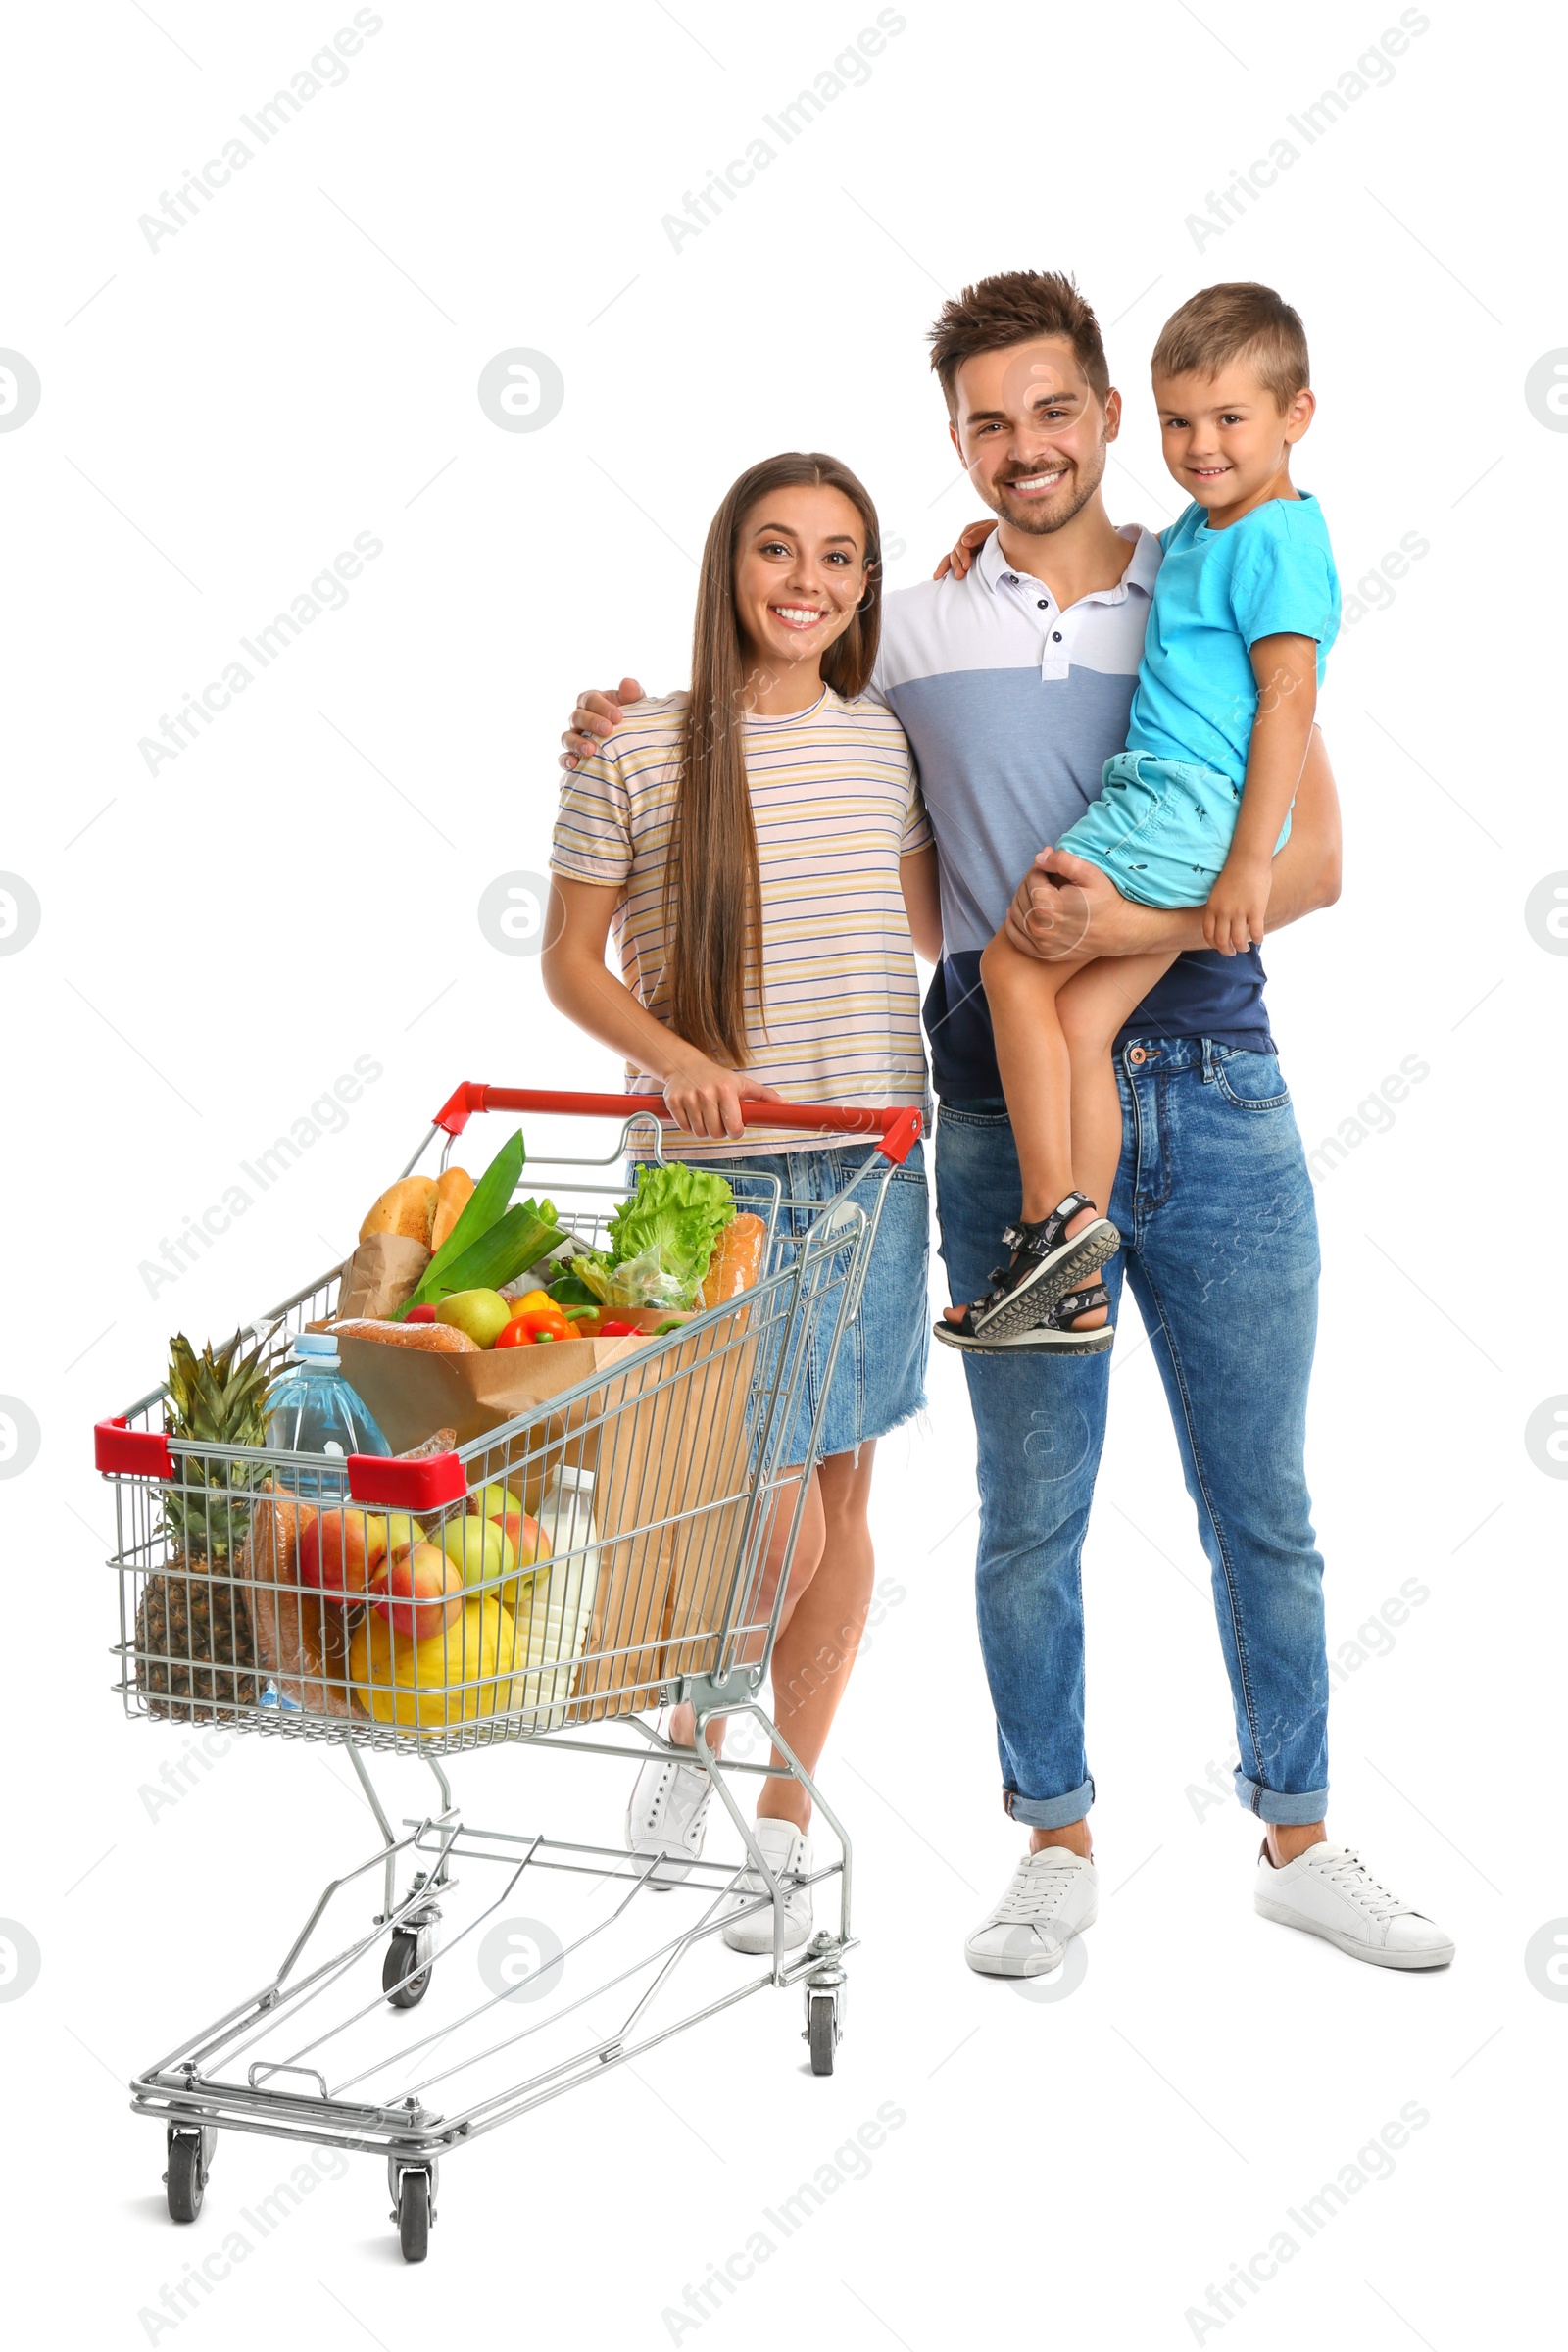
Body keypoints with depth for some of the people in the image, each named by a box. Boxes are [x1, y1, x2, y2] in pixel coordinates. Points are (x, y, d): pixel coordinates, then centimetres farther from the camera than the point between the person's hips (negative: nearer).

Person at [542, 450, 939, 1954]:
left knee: (844, 1499, 10)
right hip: (716, 1170, -4)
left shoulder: (884, 742, 8)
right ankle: (690, 1731, 23)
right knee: (779, 1519, -10)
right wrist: (673, 1057, -16)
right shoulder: (639, 751, -5)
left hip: (870, 1159, 5)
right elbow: (571, 959, -1)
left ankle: (786, 1824, 26)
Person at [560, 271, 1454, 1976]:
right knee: (1030, 1506, 7)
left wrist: (1127, 924, -18)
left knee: (1262, 1501, 8)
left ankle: (1297, 1841, 23)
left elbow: (1311, 860, -4)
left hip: (1214, 1093, 0)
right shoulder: (909, 634, 6)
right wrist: (634, 740, 4)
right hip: (1005, 1114, 0)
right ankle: (1057, 1841, 23)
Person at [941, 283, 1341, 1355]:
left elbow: (1289, 699, -19)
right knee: (1080, 1021, 4)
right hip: (1176, 818, 9)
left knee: (1014, 967, -7)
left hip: (1186, 801, -9)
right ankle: (1077, 1291, 4)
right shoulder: (1201, 527, 19)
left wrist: (1252, 860, -23)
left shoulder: (1276, 542, -11)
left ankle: (1054, 1216, -6)